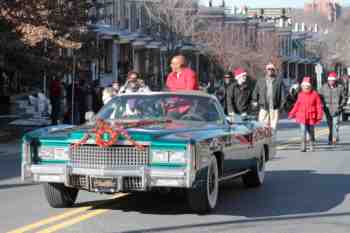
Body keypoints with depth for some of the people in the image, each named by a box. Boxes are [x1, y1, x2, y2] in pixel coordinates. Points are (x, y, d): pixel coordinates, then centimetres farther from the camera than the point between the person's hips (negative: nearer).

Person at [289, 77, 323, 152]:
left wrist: (319, 115, -10)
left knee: (311, 132, 12)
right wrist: (292, 113, 13)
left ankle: (312, 146, 28)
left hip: (311, 117, -1)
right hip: (302, 116, 1)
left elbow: (319, 105, -4)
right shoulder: (300, 94, 4)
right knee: (303, 131, -10)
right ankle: (303, 147, -10)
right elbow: (297, 105, 13)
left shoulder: (315, 94, -4)